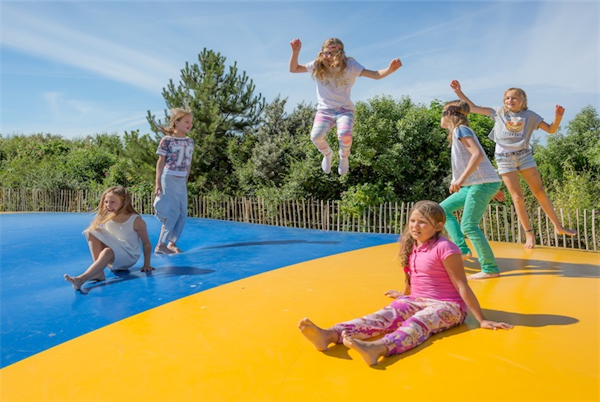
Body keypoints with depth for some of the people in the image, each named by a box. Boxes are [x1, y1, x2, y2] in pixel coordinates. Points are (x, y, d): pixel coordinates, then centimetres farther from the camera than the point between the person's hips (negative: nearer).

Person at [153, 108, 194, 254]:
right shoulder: (167, 140, -7)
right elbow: (161, 162, -6)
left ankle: (172, 243, 17)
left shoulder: (190, 142, 9)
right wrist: (158, 183, -10)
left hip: (181, 181, 6)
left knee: (182, 214, 6)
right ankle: (161, 244, 0)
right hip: (169, 179, -6)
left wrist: (186, 182, 13)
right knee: (172, 213, -10)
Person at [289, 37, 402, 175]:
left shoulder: (350, 65, -7)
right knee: (315, 136, -27)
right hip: (324, 110, 2)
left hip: (345, 110, -1)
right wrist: (295, 52, -14)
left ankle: (344, 157, 5)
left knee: (345, 135, -32)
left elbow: (376, 75, -13)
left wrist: (390, 69, -33)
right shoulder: (317, 66, -2)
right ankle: (327, 154, 10)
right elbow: (293, 69, 4)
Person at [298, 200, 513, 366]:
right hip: (417, 301, 5)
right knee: (386, 315, -21)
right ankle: (330, 335, -45)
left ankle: (377, 348, -68)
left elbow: (462, 286, -14)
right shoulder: (411, 247, 7)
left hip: (447, 306, -5)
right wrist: (405, 296, 38)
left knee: (417, 322, -35)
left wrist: (481, 320, -12)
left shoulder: (444, 248, -14)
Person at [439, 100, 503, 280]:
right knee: (443, 208, 12)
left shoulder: (460, 130, -7)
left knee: (468, 226, -11)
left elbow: (478, 155, -21)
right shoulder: (459, 132, 20)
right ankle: (462, 249, 7)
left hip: (483, 183, -10)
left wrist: (461, 179, -29)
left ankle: (490, 269, -5)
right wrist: (493, 190, 23)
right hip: (474, 185, 10)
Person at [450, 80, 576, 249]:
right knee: (518, 197, -3)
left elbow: (551, 129, 5)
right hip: (504, 158, -1)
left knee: (540, 192, 5)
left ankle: (558, 226, 18)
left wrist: (558, 117, -15)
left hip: (524, 155, 1)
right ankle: (529, 233, 8)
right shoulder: (499, 112, 6)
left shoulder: (529, 115, 5)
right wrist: (459, 92, 3)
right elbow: (473, 108, 8)